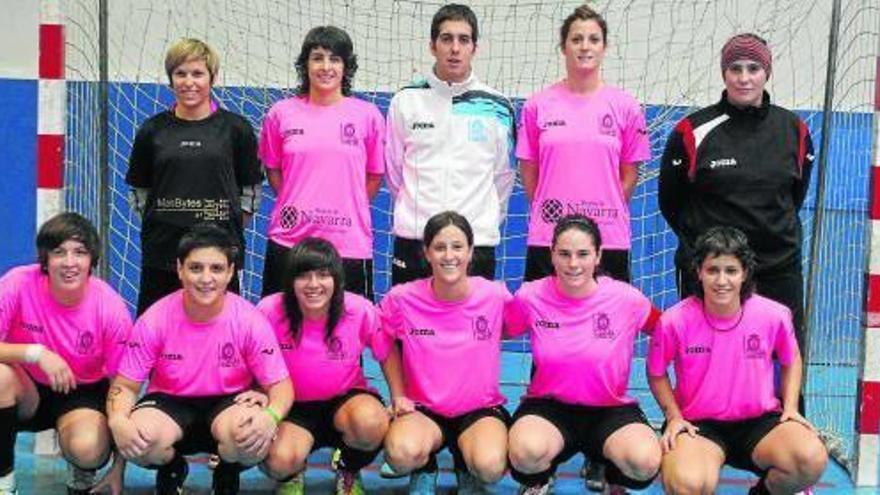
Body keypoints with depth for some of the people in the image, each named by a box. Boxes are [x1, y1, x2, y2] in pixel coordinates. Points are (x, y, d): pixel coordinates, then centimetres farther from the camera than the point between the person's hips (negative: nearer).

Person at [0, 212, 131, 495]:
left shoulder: (112, 309, -19)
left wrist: (119, 468, -10)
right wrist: (36, 352, -37)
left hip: (83, 396, -1)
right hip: (27, 393, 1)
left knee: (88, 450, -34)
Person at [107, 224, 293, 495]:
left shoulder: (250, 320, -16)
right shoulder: (154, 320, -15)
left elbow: (279, 384, -11)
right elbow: (126, 385, -8)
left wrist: (271, 415, -35)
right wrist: (118, 420, -32)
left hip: (229, 403, 0)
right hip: (169, 402, 1)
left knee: (256, 437, -35)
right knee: (139, 440, -33)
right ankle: (171, 471, 8)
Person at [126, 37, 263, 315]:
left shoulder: (236, 128, 3)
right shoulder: (152, 131, 6)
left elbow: (251, 189, 8)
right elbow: (138, 191, 14)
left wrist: (229, 227, 3)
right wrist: (163, 222, 6)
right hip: (161, 254, 1)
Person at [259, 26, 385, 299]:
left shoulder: (368, 115, 1)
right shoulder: (280, 113, 5)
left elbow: (374, 176, 9)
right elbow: (272, 169, 15)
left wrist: (343, 210, 4)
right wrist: (297, 205, 4)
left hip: (349, 244, -1)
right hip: (289, 240, 1)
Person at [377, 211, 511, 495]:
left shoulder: (496, 296, -12)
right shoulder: (402, 299, -10)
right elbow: (387, 344, 9)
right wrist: (398, 395, 2)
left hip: (481, 409, 0)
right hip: (423, 408, 0)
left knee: (490, 467, -32)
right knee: (401, 455, -34)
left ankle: (467, 472, 8)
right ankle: (424, 471, 6)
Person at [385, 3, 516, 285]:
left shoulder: (497, 108, 5)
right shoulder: (406, 101, 5)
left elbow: (503, 176, 13)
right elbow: (394, 170, 13)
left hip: (478, 243, 0)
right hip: (413, 241, 0)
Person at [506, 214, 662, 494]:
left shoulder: (628, 299, -9)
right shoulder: (530, 297, -7)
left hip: (611, 410, 0)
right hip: (548, 407, 0)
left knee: (645, 461, -32)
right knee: (526, 452, -35)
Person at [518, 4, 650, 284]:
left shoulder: (625, 106, 3)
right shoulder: (537, 105, 4)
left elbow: (629, 173, 7)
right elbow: (528, 170, 9)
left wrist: (605, 213, 5)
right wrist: (549, 212, 7)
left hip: (610, 239, 0)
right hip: (546, 239, 0)